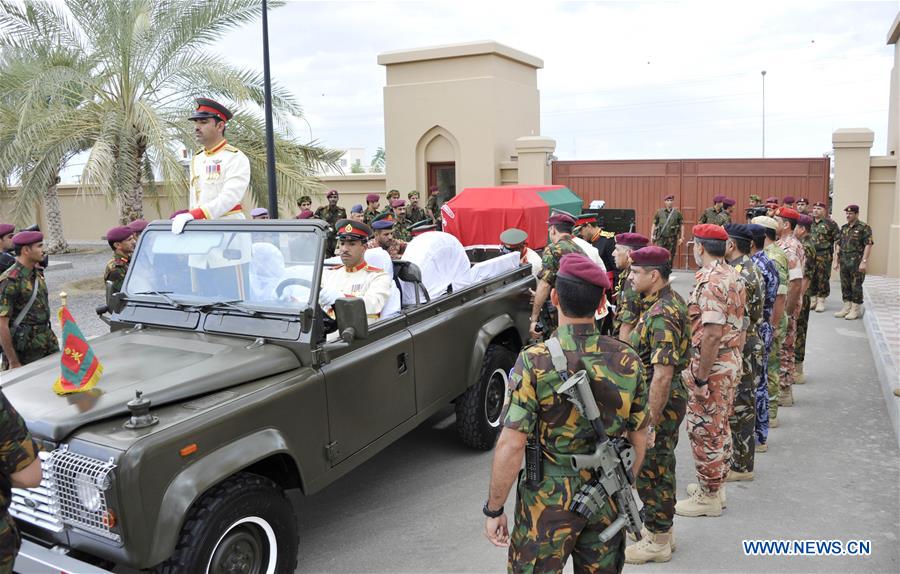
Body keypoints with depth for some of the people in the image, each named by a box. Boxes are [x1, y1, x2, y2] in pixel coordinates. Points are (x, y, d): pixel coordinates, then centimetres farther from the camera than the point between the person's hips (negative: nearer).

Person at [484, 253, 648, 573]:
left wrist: (493, 510, -9)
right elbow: (639, 439, 3)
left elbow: (511, 445, -20)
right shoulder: (628, 361, -6)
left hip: (549, 499, -4)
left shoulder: (535, 361, -20)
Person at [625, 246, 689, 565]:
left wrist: (650, 423, -25)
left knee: (650, 471, 4)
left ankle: (657, 542, 19)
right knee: (661, 466, 21)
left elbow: (662, 374, -30)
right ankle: (660, 528, 37)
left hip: (660, 403, -10)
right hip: (669, 398, 10)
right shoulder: (672, 300, 6)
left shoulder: (661, 316, -27)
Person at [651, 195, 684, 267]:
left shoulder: (677, 213, 4)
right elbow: (654, 224, 11)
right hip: (661, 237, 0)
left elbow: (682, 225, 4)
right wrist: (652, 235, 4)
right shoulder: (659, 212, 7)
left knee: (671, 256, 2)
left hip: (672, 238, 0)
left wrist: (682, 237, -1)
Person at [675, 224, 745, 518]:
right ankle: (716, 484, 35)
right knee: (720, 426, 20)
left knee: (704, 430, 2)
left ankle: (708, 497, 14)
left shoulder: (710, 281, -22)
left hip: (712, 365, -10)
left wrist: (701, 376, -23)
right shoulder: (731, 274, 9)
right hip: (731, 361, 10)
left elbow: (712, 333, -28)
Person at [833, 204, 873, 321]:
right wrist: (836, 260, 12)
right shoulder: (844, 228, 13)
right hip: (844, 261, 6)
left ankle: (855, 310, 6)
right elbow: (838, 245, 16)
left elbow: (868, 245, -12)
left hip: (857, 262, -6)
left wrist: (864, 261, -17)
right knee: (845, 285, 10)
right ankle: (846, 307, 20)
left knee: (856, 286, -1)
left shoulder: (864, 228, -7)